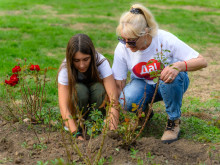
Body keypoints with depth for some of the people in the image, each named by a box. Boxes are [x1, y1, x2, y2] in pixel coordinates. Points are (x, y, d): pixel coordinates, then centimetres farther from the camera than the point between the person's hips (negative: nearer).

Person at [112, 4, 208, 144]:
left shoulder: (165, 40, -27)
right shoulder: (122, 48, -19)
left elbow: (202, 61, -24)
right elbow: (118, 84, -12)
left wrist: (178, 66, -45)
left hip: (171, 84, -1)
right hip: (143, 85, 2)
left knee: (170, 78, -38)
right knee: (128, 100, -32)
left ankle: (174, 120, -12)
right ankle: (144, 110, 6)